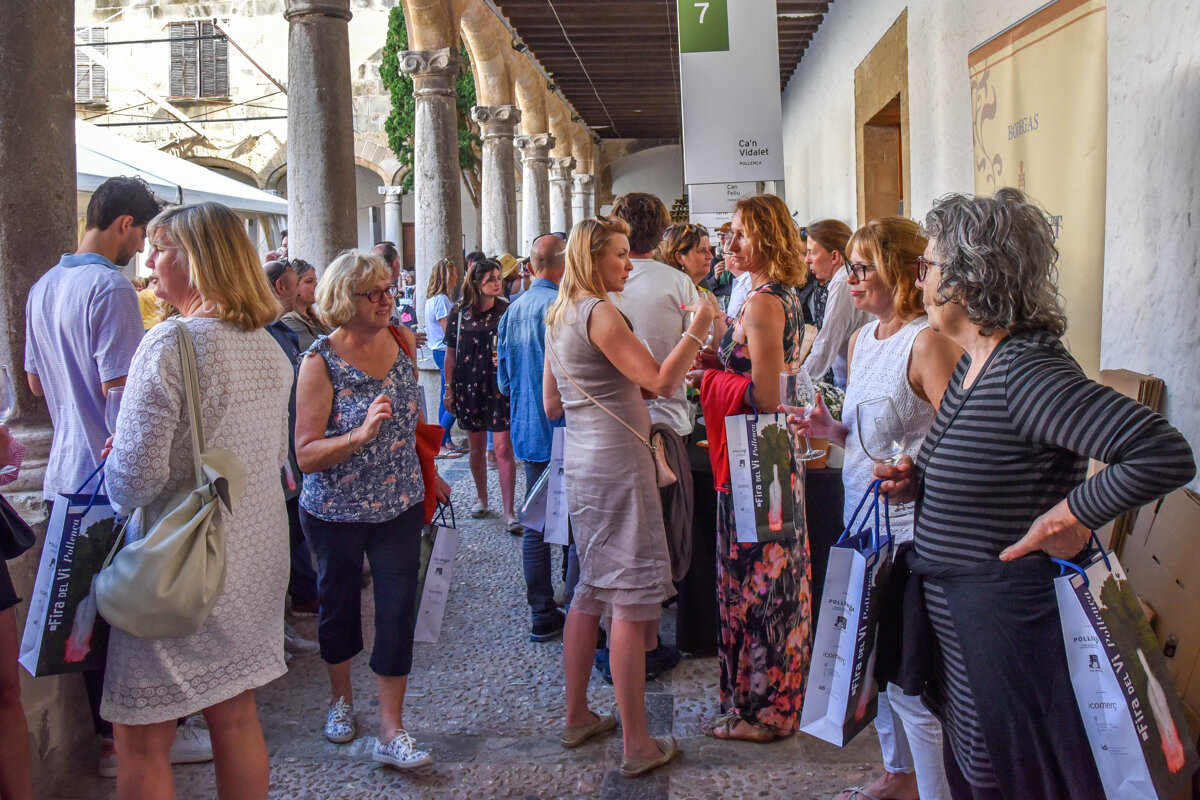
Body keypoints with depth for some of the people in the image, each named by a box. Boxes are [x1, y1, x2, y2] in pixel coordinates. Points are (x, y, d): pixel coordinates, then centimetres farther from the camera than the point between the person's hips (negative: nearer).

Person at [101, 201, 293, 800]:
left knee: (143, 745, 7)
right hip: (255, 555, 8)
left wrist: (115, 488, 0)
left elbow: (136, 474, -21)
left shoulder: (169, 344, -18)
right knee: (236, 718, 19)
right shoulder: (268, 347, 6)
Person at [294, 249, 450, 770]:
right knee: (339, 604, 16)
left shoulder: (402, 341, -2)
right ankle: (341, 697, 41)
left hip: (399, 505, 3)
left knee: (399, 610, 1)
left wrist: (425, 473, 19)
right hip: (336, 510, -3)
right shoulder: (321, 362, -16)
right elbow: (306, 454, -19)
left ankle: (390, 731, 11)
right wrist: (361, 434, -34)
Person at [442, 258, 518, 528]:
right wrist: (449, 389, 5)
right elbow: (451, 354, 6)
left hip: (500, 387, -2)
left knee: (503, 448, -8)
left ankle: (509, 512, -5)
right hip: (469, 387, 2)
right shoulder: (459, 313, 1)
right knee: (476, 447, 12)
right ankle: (482, 500, 32)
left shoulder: (507, 310, -2)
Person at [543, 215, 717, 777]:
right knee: (631, 595, -4)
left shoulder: (558, 317, 14)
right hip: (617, 462, -9)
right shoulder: (600, 313, -14)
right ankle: (637, 745, 2)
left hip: (580, 462, 10)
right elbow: (660, 381, -19)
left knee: (591, 589, 17)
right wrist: (697, 331, -12)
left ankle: (577, 717, 27)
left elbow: (551, 404, 19)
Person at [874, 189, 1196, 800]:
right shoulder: (974, 362, 6)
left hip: (1005, 625, -9)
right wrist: (919, 479, 4)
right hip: (954, 621, 9)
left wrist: (1070, 516, -22)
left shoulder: (1027, 371, -24)